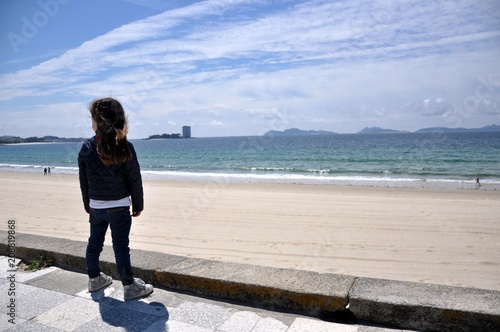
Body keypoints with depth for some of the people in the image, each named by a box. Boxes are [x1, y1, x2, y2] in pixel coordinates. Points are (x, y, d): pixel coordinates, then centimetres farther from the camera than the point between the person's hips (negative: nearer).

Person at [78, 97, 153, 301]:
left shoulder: (87, 148, -4)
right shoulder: (125, 147, -13)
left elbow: (83, 181, 4)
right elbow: (135, 180, -9)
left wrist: (87, 204, 17)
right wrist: (138, 205, 1)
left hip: (95, 206, 4)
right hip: (119, 206, -3)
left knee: (94, 243, 18)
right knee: (120, 246, 1)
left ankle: (95, 279, 35)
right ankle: (129, 287, 8)